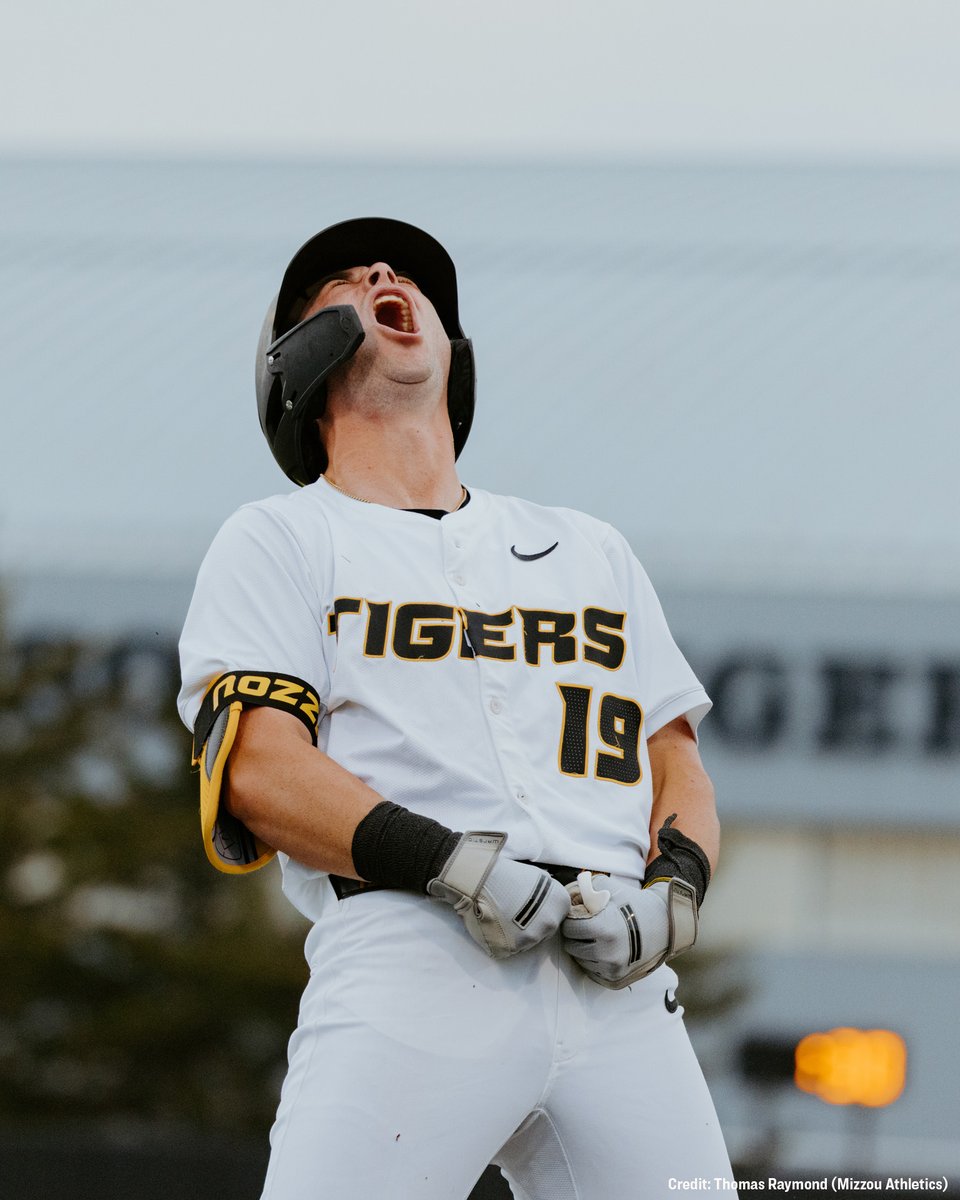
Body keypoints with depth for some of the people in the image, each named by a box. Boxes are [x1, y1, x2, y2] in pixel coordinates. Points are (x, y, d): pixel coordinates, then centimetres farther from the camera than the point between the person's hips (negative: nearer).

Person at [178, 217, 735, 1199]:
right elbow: (258, 768, 1)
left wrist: (668, 894, 0)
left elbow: (680, 769, 24)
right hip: (411, 959, -4)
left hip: (617, 982, 4)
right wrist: (450, 864, -15)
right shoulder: (277, 540, 16)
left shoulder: (590, 551, 30)